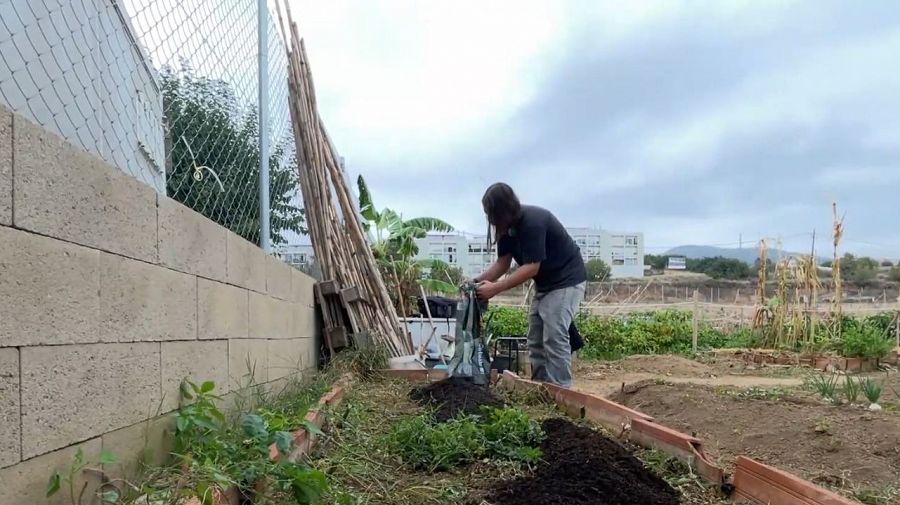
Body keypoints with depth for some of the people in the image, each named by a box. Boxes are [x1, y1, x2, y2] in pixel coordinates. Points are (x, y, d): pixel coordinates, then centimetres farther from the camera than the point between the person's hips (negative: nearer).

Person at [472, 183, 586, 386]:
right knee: (536, 342, 8)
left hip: (566, 280, -9)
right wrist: (478, 280, -15)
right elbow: (503, 262, 0)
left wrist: (495, 288, -30)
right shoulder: (507, 225, -1)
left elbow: (531, 268, -29)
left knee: (554, 340, -15)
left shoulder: (533, 221, -28)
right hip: (545, 283, 9)